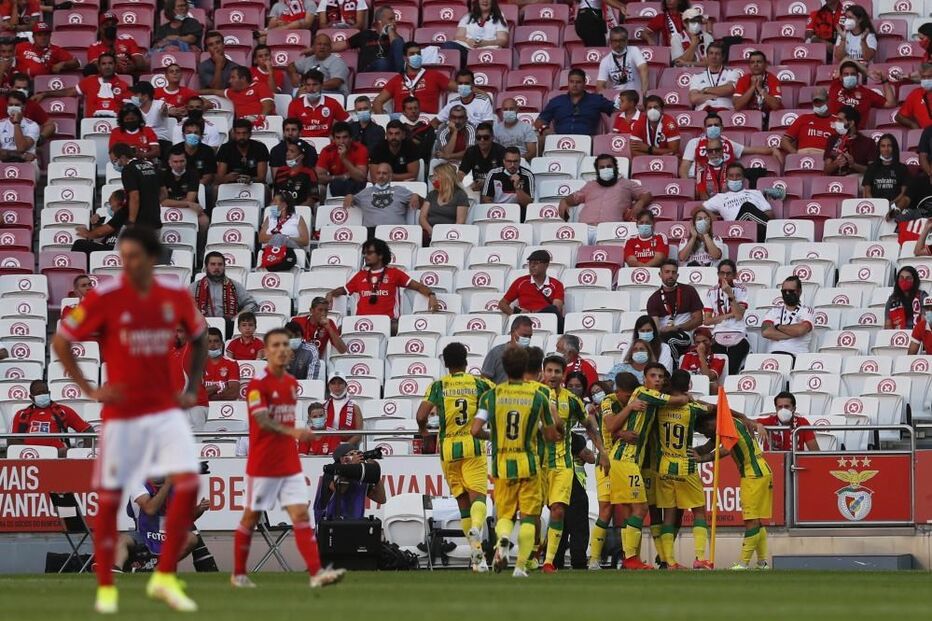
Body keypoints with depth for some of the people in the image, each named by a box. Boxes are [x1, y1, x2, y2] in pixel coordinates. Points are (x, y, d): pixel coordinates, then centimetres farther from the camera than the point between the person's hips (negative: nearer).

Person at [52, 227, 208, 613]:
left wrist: (192, 389, 9)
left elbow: (199, 338, 18)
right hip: (121, 414, -3)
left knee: (188, 484, -12)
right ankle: (105, 588, 14)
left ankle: (165, 578, -2)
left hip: (165, 410, 3)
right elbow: (60, 341, -2)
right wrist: (89, 390, -6)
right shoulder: (104, 298, -10)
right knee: (109, 497, 1)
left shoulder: (175, 297, -1)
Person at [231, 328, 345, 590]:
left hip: (290, 464, 5)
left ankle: (317, 572, -16)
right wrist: (293, 432, -38)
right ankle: (239, 574, 20)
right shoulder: (258, 384, -12)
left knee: (301, 515, -7)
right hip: (262, 466, -5)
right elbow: (262, 421, -25)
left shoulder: (292, 383, 10)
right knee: (251, 518, 7)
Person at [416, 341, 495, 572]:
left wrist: (424, 431, 12)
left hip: (448, 447, 1)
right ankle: (476, 528, -41)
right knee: (477, 495, -7)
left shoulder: (438, 386, 1)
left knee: (462, 500, 11)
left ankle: (476, 553, 14)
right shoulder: (479, 383, 3)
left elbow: (421, 415, -9)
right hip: (474, 445, -1)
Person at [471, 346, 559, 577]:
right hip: (528, 464, -1)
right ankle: (521, 565, -1)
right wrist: (557, 429, 27)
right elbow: (551, 435, 4)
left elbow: (476, 430, -9)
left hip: (501, 465, 1)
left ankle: (502, 537, -20)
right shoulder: (538, 396, -3)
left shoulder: (491, 396, -2)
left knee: (505, 514, 13)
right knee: (528, 516, 8)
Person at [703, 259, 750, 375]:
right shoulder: (712, 292, 12)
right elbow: (706, 321, 6)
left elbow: (739, 315, -7)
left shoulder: (741, 290, 7)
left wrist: (730, 294, -11)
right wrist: (728, 316, -4)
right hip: (718, 335, 1)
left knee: (732, 371, -21)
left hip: (738, 336, -1)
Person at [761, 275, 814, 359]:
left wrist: (778, 327, 6)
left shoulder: (806, 311, 13)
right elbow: (765, 332, 2)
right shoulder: (774, 311, 21)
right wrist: (792, 334, -2)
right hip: (773, 354, 2)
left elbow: (800, 330, -8)